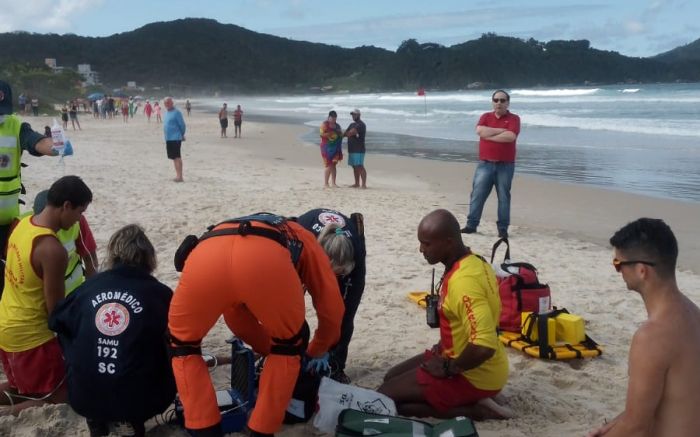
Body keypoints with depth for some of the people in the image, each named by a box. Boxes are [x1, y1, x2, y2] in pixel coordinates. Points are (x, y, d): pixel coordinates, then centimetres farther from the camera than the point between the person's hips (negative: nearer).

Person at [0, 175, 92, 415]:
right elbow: (55, 309, -20)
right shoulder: (53, 250, -27)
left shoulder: (23, 224, -1)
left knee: (22, 387, 28)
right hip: (30, 337, -9)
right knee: (63, 397, 7)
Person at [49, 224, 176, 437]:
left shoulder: (90, 286, 2)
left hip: (83, 397, 4)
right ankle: (132, 420, 6)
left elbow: (57, 321, 18)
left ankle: (96, 419, 22)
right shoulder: (160, 293, -6)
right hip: (139, 398, -4)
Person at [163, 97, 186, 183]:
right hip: (168, 138, 9)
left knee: (177, 157, -8)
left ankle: (180, 176, -7)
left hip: (175, 138, -9)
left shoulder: (176, 112, -12)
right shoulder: (167, 112, 15)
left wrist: (182, 135, 0)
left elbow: (182, 125, -12)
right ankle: (178, 175, 18)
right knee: (173, 157, 11)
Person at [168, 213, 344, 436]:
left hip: (205, 257, 3)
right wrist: (317, 352, 54)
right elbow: (332, 309, 35)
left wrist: (268, 349, 61)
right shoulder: (304, 239, 40)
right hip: (266, 260, -2)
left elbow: (234, 312, 50)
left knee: (182, 344, 30)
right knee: (290, 345, 27)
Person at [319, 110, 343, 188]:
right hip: (327, 147, -6)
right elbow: (322, 134, -15)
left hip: (335, 147, 6)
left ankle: (333, 183, 8)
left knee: (333, 165, 6)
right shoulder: (324, 124, -4)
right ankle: (325, 183, -3)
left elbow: (341, 135, 22)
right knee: (329, 165, -10)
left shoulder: (337, 125, 15)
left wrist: (339, 133, 0)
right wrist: (330, 133, -22)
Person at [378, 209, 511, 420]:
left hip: (475, 376, -10)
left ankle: (475, 409, -5)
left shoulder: (463, 281, -29)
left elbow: (484, 345, -37)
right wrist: (445, 346, 10)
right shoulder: (473, 262, 2)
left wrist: (448, 368, -20)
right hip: (468, 363, 10)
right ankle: (471, 399, 11)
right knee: (392, 378, 20)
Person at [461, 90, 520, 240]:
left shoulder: (514, 118, -1)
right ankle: (471, 225, 7)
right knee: (477, 195, 1)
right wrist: (501, 130, -12)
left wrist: (489, 135, -12)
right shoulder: (486, 116, 9)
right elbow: (480, 131, -11)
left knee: (504, 197, 3)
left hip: (505, 165, -2)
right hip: (485, 164, 2)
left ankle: (503, 228, 9)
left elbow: (511, 136, -19)